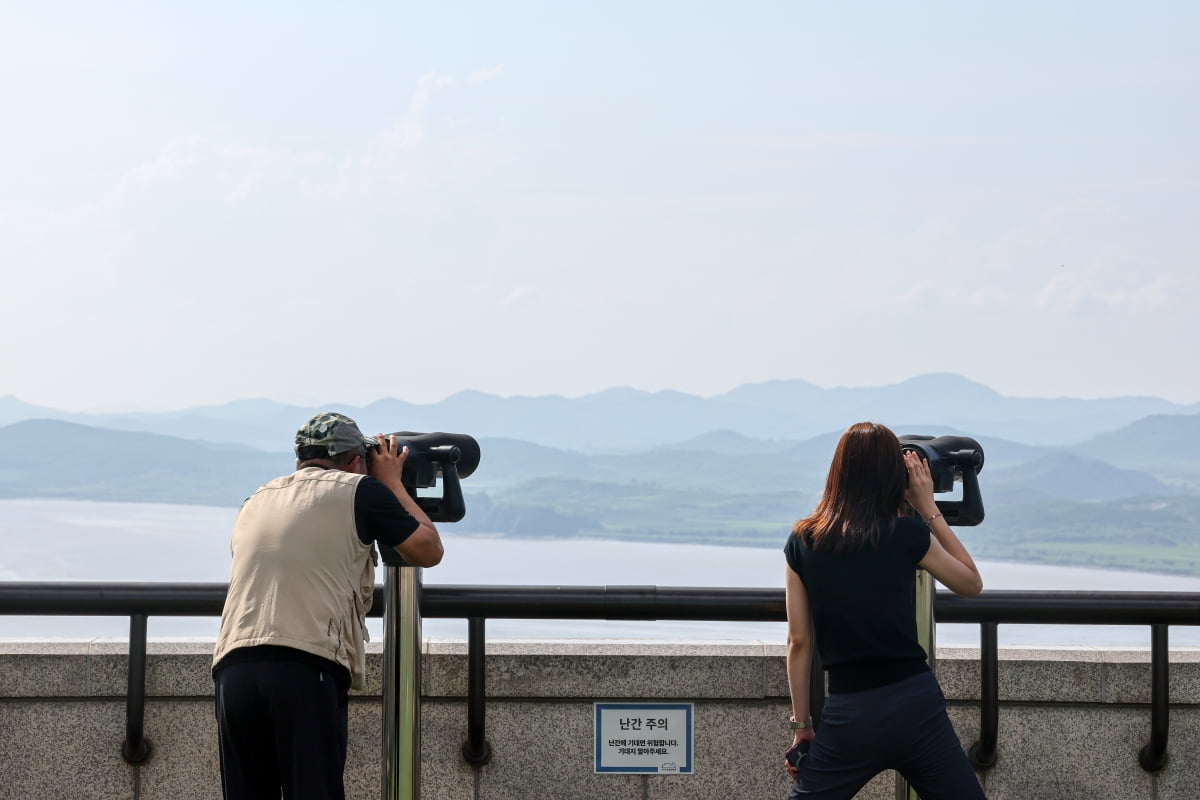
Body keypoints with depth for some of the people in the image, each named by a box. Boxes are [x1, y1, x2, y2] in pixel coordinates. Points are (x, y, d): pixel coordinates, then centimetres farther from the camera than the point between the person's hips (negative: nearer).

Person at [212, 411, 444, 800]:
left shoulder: (254, 504, 25)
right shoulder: (359, 490, 8)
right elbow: (429, 550, 17)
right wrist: (392, 483, 30)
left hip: (233, 668, 5)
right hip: (307, 670, -5)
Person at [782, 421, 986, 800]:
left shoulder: (802, 542, 2)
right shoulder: (908, 535, -4)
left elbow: (799, 642, 4)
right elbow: (972, 584, 14)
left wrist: (801, 725, 11)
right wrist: (929, 509, 12)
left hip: (848, 712, 1)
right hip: (915, 702, -1)